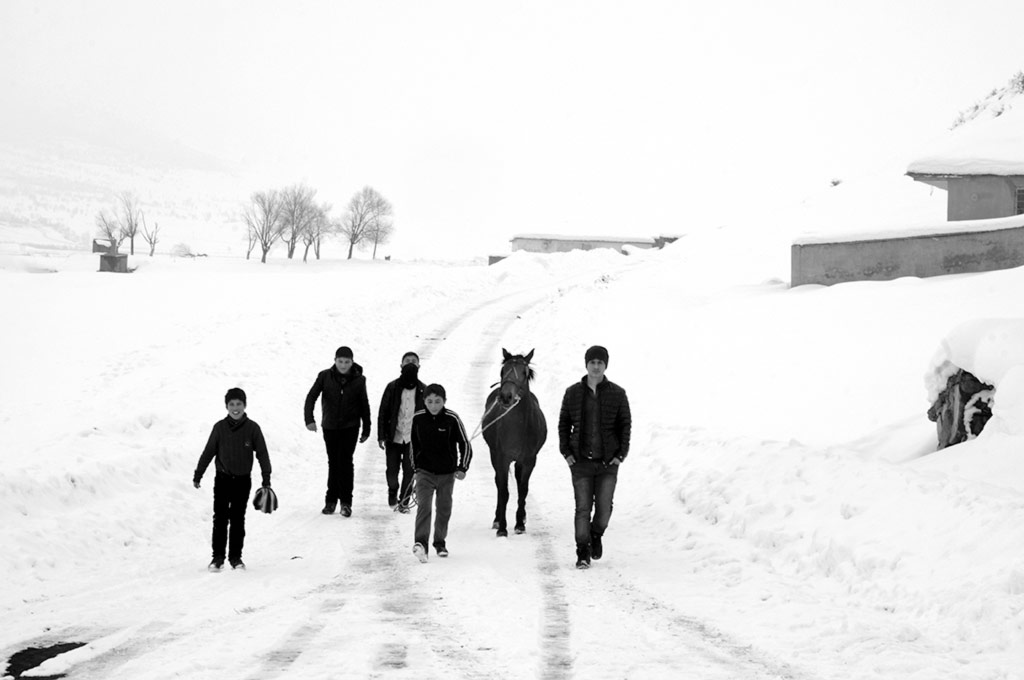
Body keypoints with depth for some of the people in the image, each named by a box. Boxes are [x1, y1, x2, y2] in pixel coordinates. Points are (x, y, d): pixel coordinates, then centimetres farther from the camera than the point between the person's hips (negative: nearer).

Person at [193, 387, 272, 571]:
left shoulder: (252, 428, -5)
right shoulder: (220, 428, -3)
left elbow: (262, 454, 0)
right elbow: (208, 452, 4)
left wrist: (266, 479, -2)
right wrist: (197, 475, 6)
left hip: (242, 481, 0)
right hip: (223, 479, 0)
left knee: (238, 520, 8)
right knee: (220, 519, -1)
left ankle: (235, 557, 16)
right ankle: (217, 557, 5)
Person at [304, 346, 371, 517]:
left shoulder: (358, 380, -3)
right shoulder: (325, 376, -5)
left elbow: (364, 406, 6)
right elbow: (311, 397, -8)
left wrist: (366, 429, 10)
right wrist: (309, 419, -22)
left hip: (350, 427, -2)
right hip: (330, 426, 2)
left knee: (345, 461, -12)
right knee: (333, 462, 8)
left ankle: (346, 501, -7)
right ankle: (331, 500, 18)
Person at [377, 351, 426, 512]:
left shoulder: (423, 390, 3)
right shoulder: (393, 387, -1)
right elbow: (382, 412, 1)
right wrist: (381, 436, -3)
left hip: (414, 438, 1)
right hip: (394, 437, -1)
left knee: (409, 471, 0)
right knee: (392, 470, 1)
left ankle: (404, 500, 17)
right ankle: (393, 492, 31)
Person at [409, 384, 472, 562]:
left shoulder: (452, 419, -11)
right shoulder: (418, 419, -5)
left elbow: (465, 445, -3)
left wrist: (462, 468, -11)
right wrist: (415, 467, 13)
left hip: (447, 473, 0)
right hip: (425, 472, 0)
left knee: (444, 509, 11)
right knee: (423, 505, -17)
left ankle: (440, 542, 29)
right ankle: (420, 543, -28)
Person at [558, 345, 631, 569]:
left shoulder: (617, 394, 0)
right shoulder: (573, 393, 2)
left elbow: (625, 424, 4)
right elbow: (563, 423, 8)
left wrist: (621, 454, -3)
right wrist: (566, 451, -1)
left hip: (608, 461, 0)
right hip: (581, 460, 0)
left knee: (604, 508, -1)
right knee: (583, 507, -2)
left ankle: (597, 534, 30)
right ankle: (583, 553, 7)